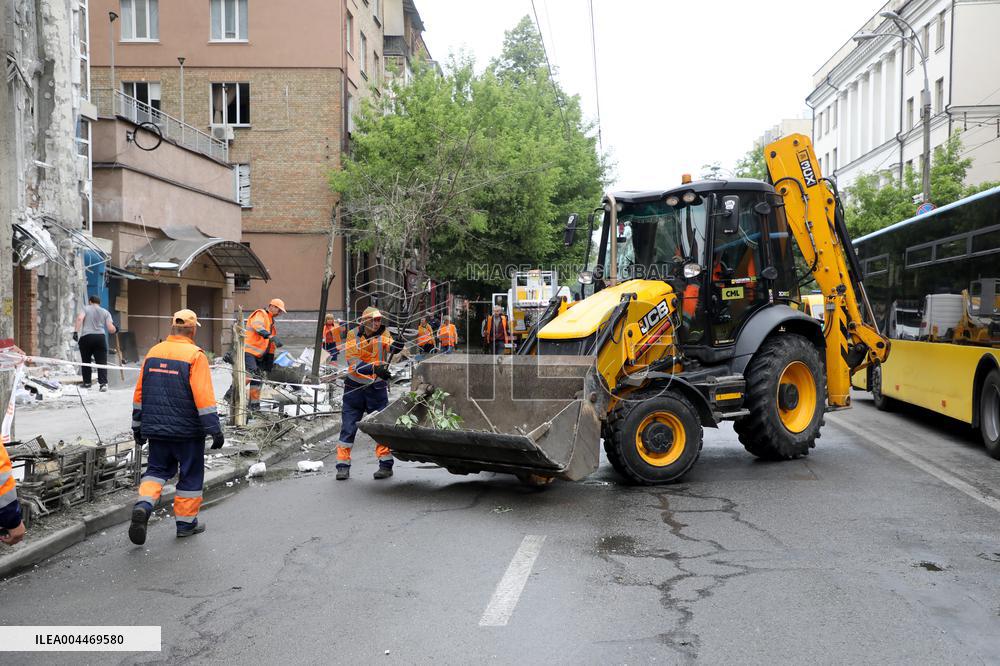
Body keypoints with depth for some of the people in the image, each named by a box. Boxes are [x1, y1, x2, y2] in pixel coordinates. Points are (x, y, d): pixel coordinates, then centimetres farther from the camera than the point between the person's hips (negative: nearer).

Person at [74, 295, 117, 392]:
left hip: (85, 337, -1)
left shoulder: (86, 308, 11)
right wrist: (115, 330, 26)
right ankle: (103, 383, -12)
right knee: (102, 362, -1)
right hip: (100, 337, 1)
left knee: (86, 361, 13)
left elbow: (80, 318, -10)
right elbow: (111, 329, 5)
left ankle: (87, 382, 19)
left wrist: (75, 331, -13)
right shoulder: (106, 312, 14)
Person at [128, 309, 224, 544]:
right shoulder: (195, 355, -12)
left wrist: (138, 426, 19)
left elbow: (140, 393, 10)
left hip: (156, 428, 5)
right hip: (187, 431, -5)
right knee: (190, 474, 10)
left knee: (157, 469, 18)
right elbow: (204, 397, -17)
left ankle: (143, 505, -6)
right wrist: (215, 430, -12)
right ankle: (186, 522, 17)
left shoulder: (153, 352, 5)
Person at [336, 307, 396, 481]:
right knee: (348, 427, 3)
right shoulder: (353, 336, -6)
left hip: (377, 387, 0)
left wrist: (393, 348, -45)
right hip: (354, 386, 0)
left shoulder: (383, 334, -1)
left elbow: (390, 346, -20)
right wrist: (375, 369, -31)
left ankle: (386, 465, 8)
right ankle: (343, 466, 11)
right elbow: (353, 362, -17)